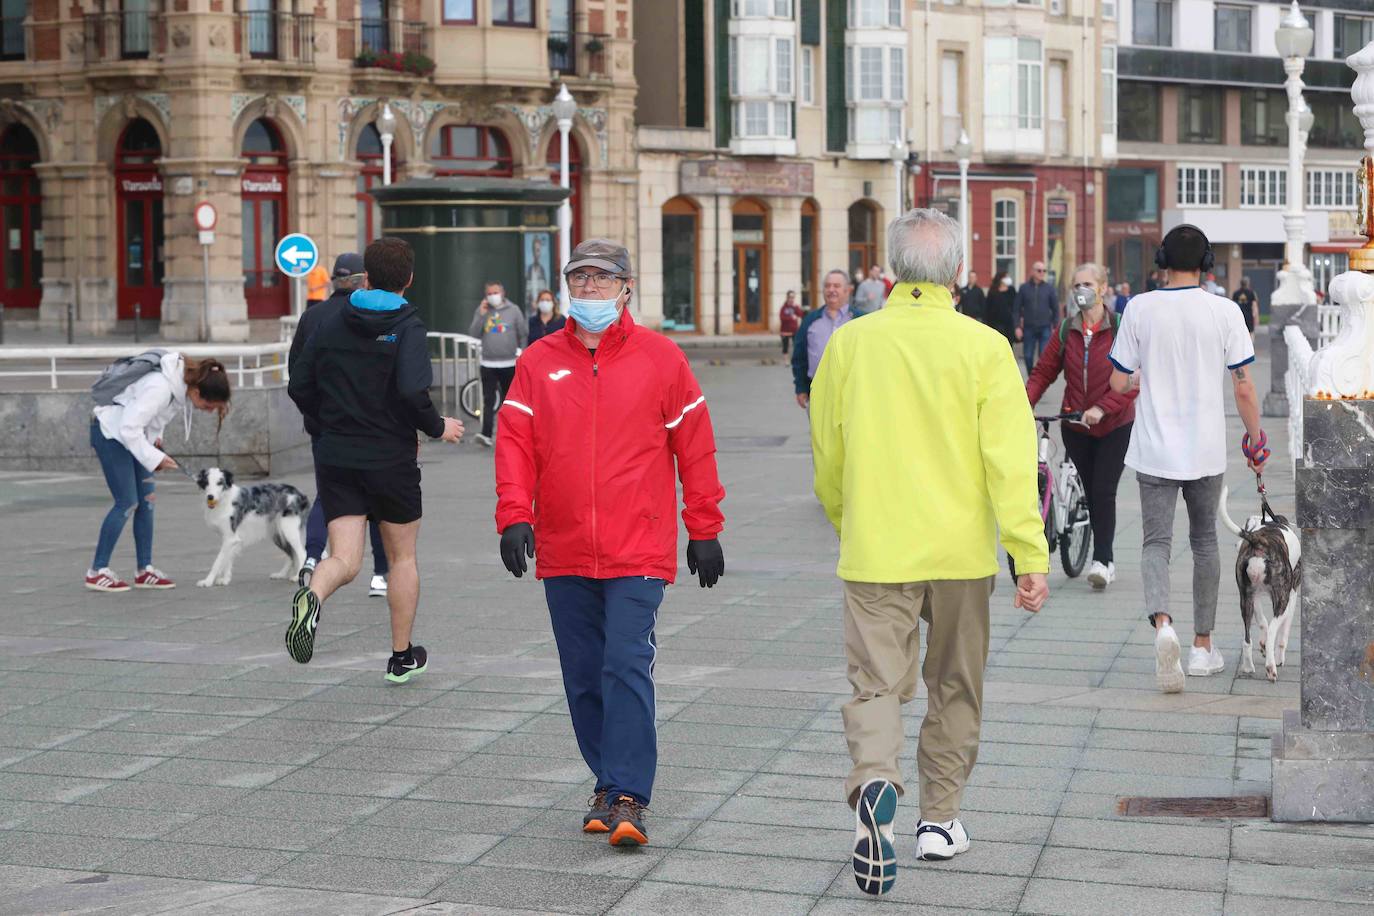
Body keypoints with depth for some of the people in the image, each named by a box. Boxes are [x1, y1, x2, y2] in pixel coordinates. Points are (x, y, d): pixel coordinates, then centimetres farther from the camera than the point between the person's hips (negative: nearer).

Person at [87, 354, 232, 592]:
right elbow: (129, 428, -31)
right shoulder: (160, 388, -34)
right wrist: (155, 459, -26)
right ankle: (97, 572, -3)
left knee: (146, 501, 5)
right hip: (111, 432, -9)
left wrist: (155, 436, 2)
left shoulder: (183, 379, -6)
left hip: (133, 434, 9)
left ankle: (144, 570, 11)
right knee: (127, 503, -10)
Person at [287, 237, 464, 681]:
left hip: (335, 457, 3)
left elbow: (300, 388, 6)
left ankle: (312, 596, -35)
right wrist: (438, 427, -6)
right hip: (391, 459, -3)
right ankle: (402, 657, 23)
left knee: (344, 560, 0)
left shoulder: (331, 324, 5)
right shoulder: (407, 328, -10)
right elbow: (412, 392, -24)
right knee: (402, 557, 15)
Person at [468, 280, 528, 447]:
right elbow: (473, 334, -1)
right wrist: (481, 315, -10)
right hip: (488, 363, 0)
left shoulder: (514, 310, 3)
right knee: (488, 400, -8)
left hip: (509, 363, 0)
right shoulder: (481, 311, 6)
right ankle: (486, 434, -15)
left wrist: (521, 352, 1)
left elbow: (524, 334, 6)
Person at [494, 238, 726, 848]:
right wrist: (514, 515, -12)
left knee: (627, 668, -12)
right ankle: (609, 782, 22)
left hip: (638, 551, -3)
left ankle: (627, 797, -9)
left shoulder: (660, 358, 2)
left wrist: (704, 530, 5)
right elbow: (515, 443, 2)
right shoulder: (539, 362, 7)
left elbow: (694, 449, 5)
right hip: (563, 553, 3)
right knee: (584, 677, 9)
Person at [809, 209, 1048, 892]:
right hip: (961, 552, 0)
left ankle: (875, 784, -26)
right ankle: (939, 820, 25)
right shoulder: (984, 347, -7)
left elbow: (827, 457, 8)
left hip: (874, 551, 0)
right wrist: (1031, 556, -10)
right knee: (954, 687, 17)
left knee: (876, 683, 2)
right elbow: (1010, 459, -12)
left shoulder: (849, 343, 0)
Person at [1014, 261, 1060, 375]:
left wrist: (1055, 327, 0)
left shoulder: (1049, 289, 3)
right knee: (1028, 356, 5)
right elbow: (1017, 308, 4)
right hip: (1029, 328, 1)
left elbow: (1055, 309, 6)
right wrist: (1017, 326, -3)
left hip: (1045, 328, -1)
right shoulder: (1024, 288, 3)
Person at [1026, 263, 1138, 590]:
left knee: (1103, 491, -11)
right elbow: (1044, 371, 3)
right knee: (1091, 492, 9)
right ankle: (1106, 561, 19)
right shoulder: (1066, 330, 3)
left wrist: (1101, 408, -25)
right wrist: (1024, 403, -13)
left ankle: (1101, 559, -5)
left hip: (1114, 425, -4)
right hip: (1075, 425, 4)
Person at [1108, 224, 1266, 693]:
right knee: (1204, 541, 16)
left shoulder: (1140, 308, -5)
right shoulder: (1225, 311, -6)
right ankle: (1203, 645, 20)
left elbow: (1118, 382, 0)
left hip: (1155, 449, -1)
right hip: (1207, 451, 1)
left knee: (1156, 542, 2)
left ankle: (1162, 622, -26)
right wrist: (1256, 440, 10)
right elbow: (1243, 389, -4)